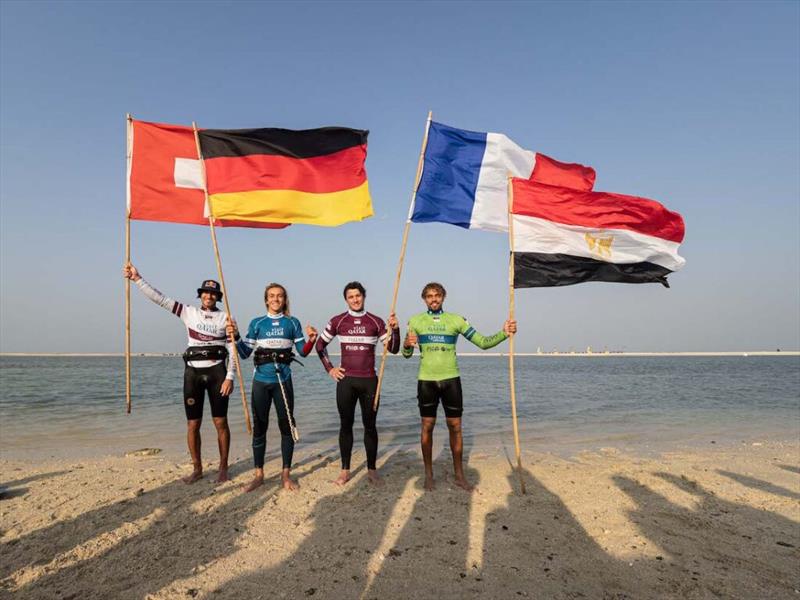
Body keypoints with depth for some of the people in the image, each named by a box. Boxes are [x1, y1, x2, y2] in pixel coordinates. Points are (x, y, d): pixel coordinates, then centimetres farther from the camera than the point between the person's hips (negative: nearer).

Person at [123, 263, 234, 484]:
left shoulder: (225, 317, 2)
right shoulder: (189, 312, 7)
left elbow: (232, 350, 0)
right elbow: (160, 299, 1)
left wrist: (229, 377, -8)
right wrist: (137, 279, -6)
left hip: (217, 372, -2)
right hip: (193, 372, 2)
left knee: (221, 423, 1)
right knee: (193, 424, 5)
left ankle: (223, 467, 16)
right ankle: (197, 468, 21)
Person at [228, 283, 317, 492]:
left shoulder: (292, 323, 5)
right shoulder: (257, 323, 5)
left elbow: (303, 351, 6)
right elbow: (245, 353, 5)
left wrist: (312, 339, -13)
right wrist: (235, 337, -10)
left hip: (283, 380, 0)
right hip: (261, 380, 1)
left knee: (287, 426, 2)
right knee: (259, 427, 5)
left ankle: (286, 474, 13)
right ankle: (259, 474, 17)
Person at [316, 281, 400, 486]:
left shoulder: (376, 322, 3)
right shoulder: (337, 321, 3)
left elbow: (393, 349, 2)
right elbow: (320, 344, 13)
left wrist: (395, 329, -14)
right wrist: (329, 369, 6)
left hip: (369, 380, 0)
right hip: (345, 380, 0)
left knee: (370, 425, 4)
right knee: (345, 425, 6)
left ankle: (372, 470, 16)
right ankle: (345, 470, 16)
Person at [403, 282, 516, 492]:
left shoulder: (456, 320, 4)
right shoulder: (415, 321, 4)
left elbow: (483, 342, 1)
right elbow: (407, 354, 4)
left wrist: (503, 333, -15)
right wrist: (407, 345, -19)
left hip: (451, 380, 1)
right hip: (427, 380, 0)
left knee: (455, 427, 5)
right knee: (427, 426, 5)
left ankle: (459, 475, 17)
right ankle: (429, 474, 18)